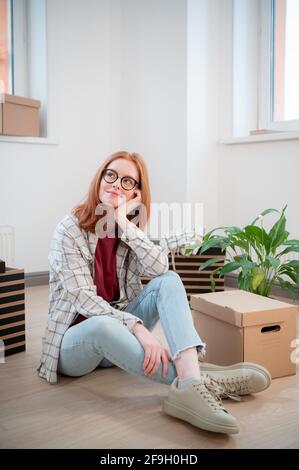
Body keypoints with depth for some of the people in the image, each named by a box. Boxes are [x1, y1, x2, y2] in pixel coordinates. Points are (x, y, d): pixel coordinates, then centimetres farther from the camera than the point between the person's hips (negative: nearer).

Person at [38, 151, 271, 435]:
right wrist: (139, 328, -36)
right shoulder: (70, 230, -13)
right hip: (76, 339, -4)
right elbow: (83, 298, -24)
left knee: (168, 281, -20)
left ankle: (191, 378, -41)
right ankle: (199, 380, -39)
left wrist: (124, 222, -22)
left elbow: (160, 268, -17)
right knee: (103, 325, -40)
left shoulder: (131, 230, 3)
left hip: (116, 331, 5)